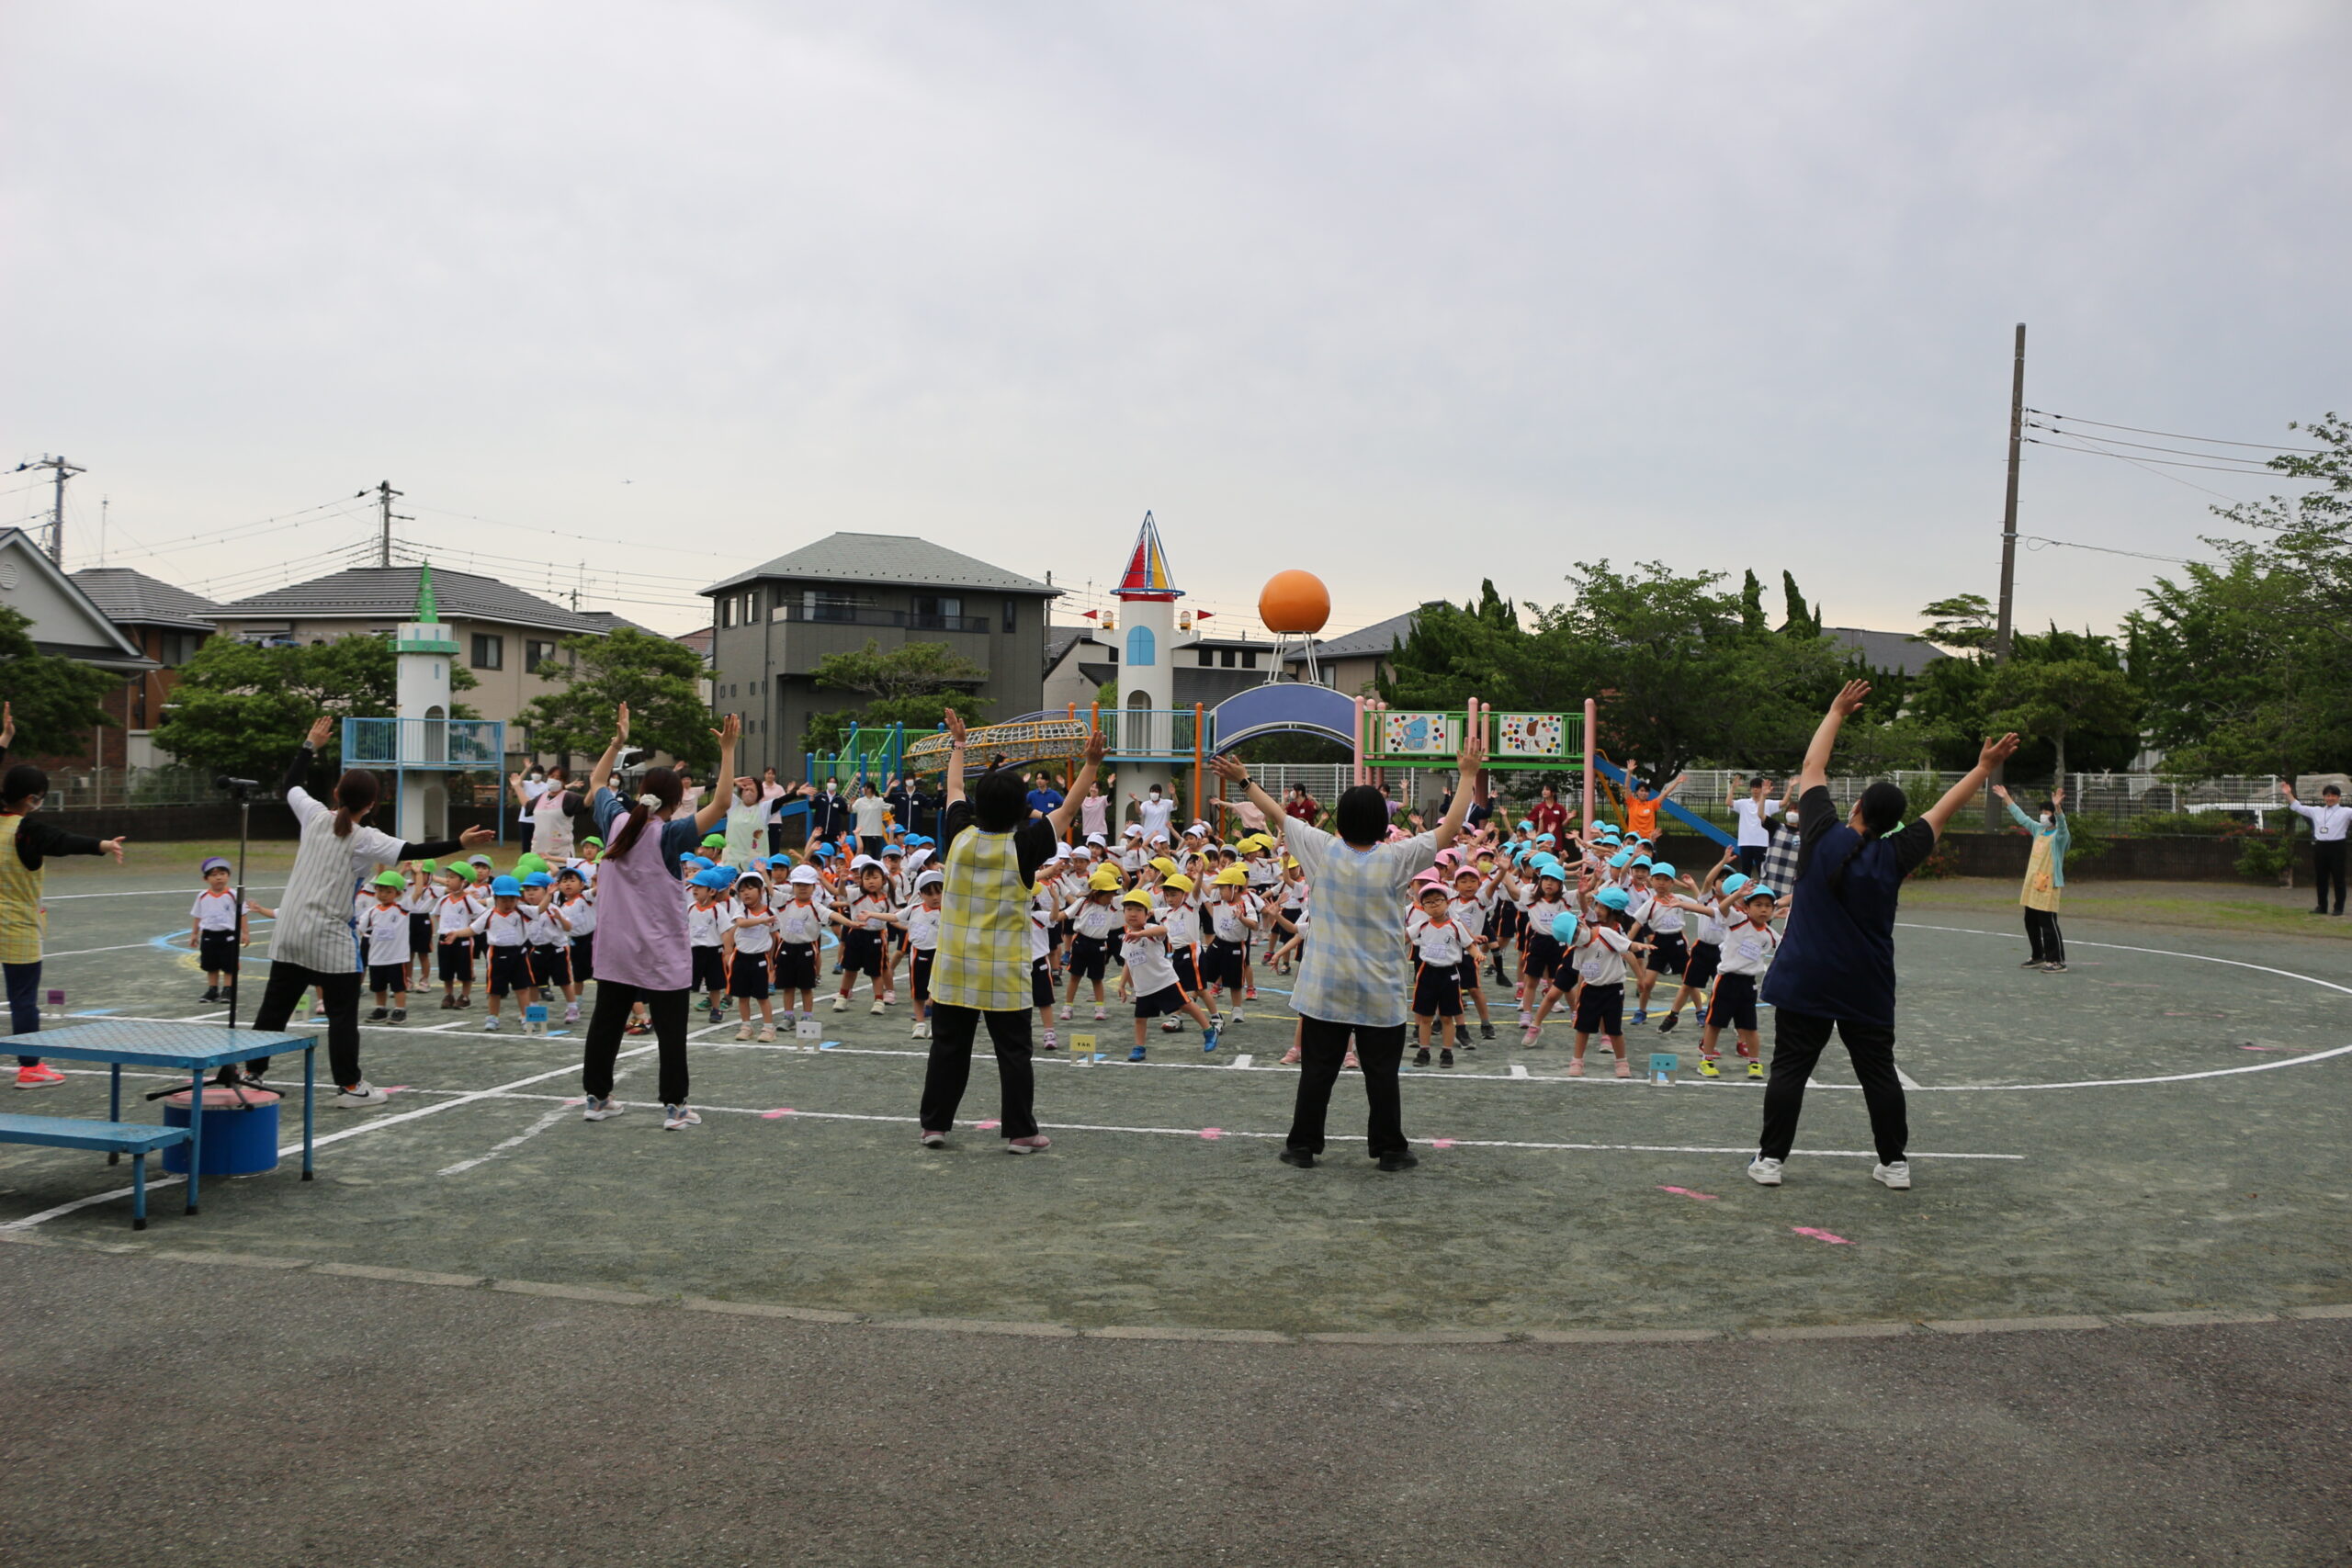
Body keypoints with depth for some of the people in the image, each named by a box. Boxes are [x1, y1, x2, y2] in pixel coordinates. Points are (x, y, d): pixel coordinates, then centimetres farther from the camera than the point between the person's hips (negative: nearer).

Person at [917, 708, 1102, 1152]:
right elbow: (1068, 809, -1)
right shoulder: (1024, 846, -11)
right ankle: (1020, 1131, 7)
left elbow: (954, 790, 16)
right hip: (1005, 972, -3)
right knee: (1013, 1052, 4)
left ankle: (934, 1124, 15)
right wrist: (1091, 764, 4)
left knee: (948, 1048, 10)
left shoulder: (960, 836, -3)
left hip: (954, 968, 3)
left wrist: (958, 744, 29)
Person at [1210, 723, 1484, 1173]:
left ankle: (1302, 1145, 13)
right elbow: (1449, 829, -9)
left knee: (1317, 1070, 8)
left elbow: (1279, 816, 5)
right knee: (1382, 1073, 6)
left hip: (1325, 988, 2)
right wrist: (1468, 775, -2)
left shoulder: (1325, 850, -6)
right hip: (1380, 992, -2)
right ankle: (1390, 1149, 13)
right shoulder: (1395, 859, -13)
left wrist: (1245, 780, 16)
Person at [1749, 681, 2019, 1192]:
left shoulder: (1823, 836, -7)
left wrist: (1836, 713, 14)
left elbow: (1812, 769, 4)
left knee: (1789, 1069, 2)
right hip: (1867, 990, 1)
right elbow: (1943, 809, 6)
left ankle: (1770, 1159, 2)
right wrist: (1983, 769, 17)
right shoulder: (1895, 856, -5)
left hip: (1803, 983, -1)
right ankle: (1894, 1163, 18)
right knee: (1879, 1073, 11)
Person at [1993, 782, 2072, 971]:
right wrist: (2006, 798, 26)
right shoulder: (2038, 830, 13)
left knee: (2048, 924, -7)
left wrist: (2058, 807, -48)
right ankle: (2039, 957, 27)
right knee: (2031, 923, 15)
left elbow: (2061, 823, -31)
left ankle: (2058, 961, -1)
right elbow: (2021, 817, 23)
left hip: (2049, 886, -8)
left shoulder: (2060, 835, -9)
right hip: (2032, 885, 8)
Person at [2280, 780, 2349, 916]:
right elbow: (2297, 807, 17)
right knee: (2320, 879, 9)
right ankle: (2322, 906, 17)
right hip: (2320, 847, 4)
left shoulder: (2345, 812, 1)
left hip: (2336, 847, -4)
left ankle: (2339, 908, 6)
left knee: (2338, 878, 0)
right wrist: (2289, 794, 9)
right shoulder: (2316, 811, 14)